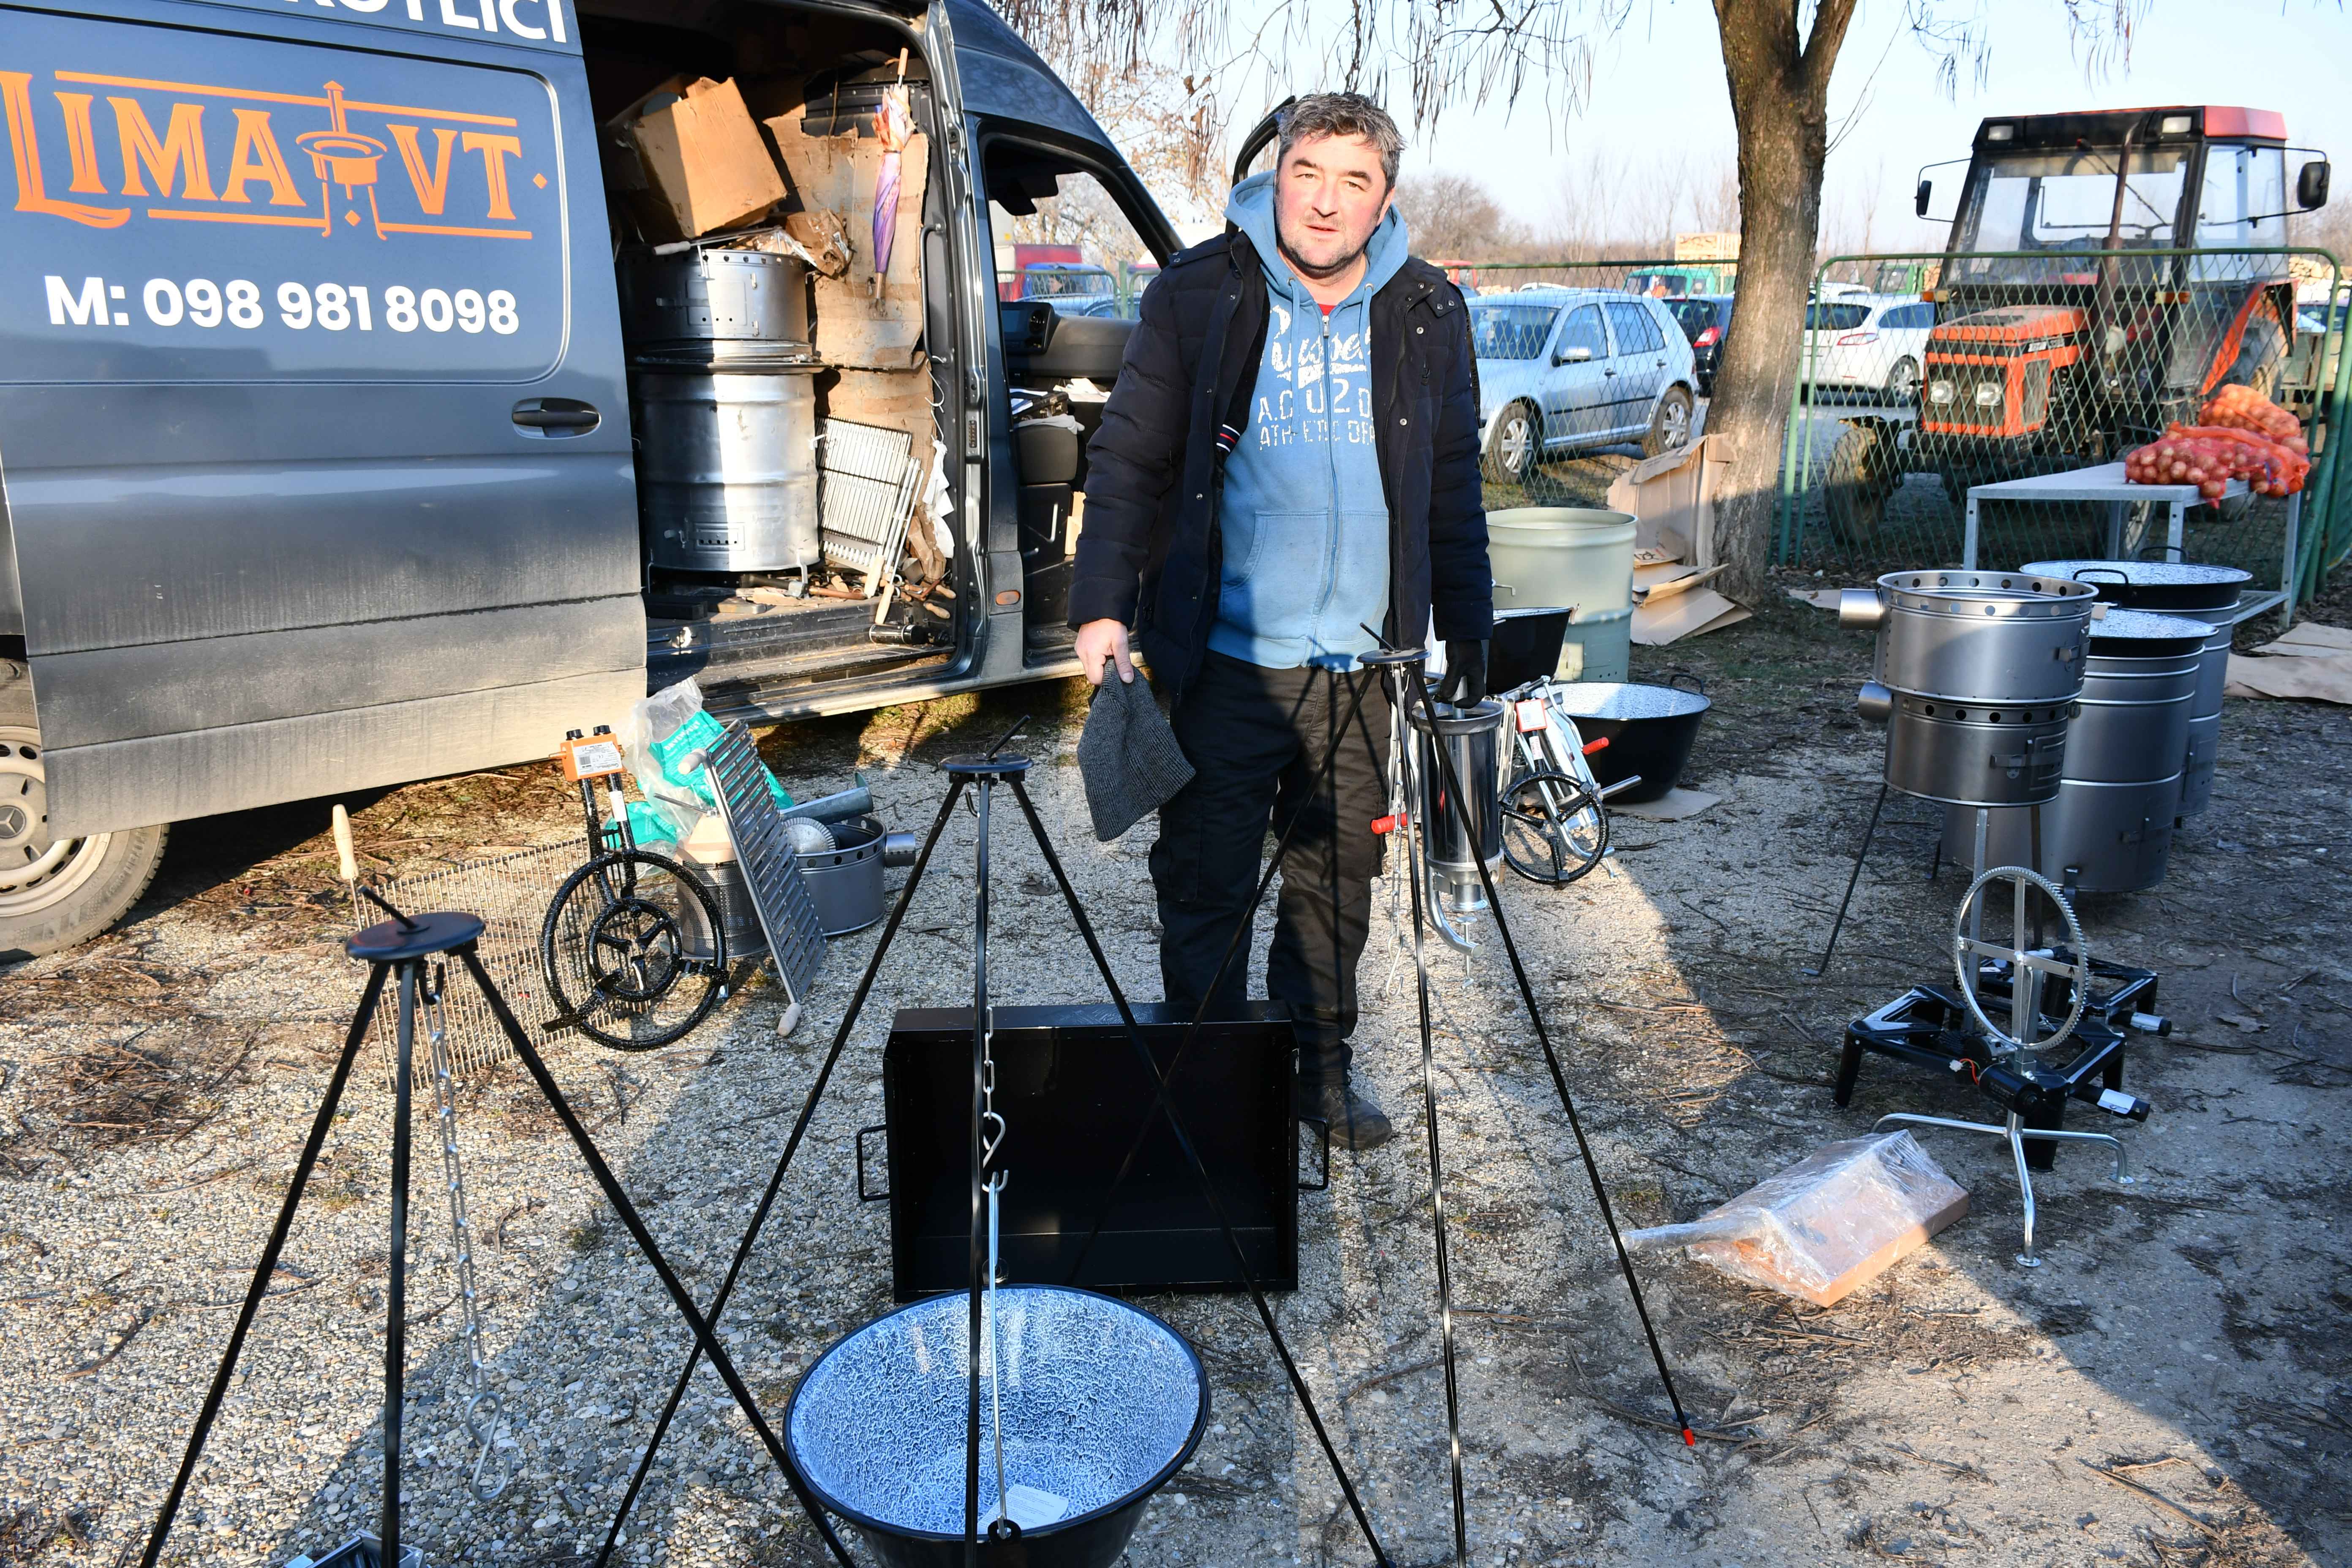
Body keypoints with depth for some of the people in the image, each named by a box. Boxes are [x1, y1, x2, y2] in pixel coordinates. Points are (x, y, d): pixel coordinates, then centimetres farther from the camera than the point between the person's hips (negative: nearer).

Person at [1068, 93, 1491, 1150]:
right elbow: (1128, 459, -1)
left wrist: (1467, 631, 13)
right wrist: (1104, 605, -9)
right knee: (1204, 885, 4)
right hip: (1225, 660, -2)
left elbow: (1453, 487, 14)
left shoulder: (1426, 313, 7)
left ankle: (1321, 1065, 30)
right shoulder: (1198, 294, -2)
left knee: (1336, 882, 12)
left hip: (1363, 664, 3)